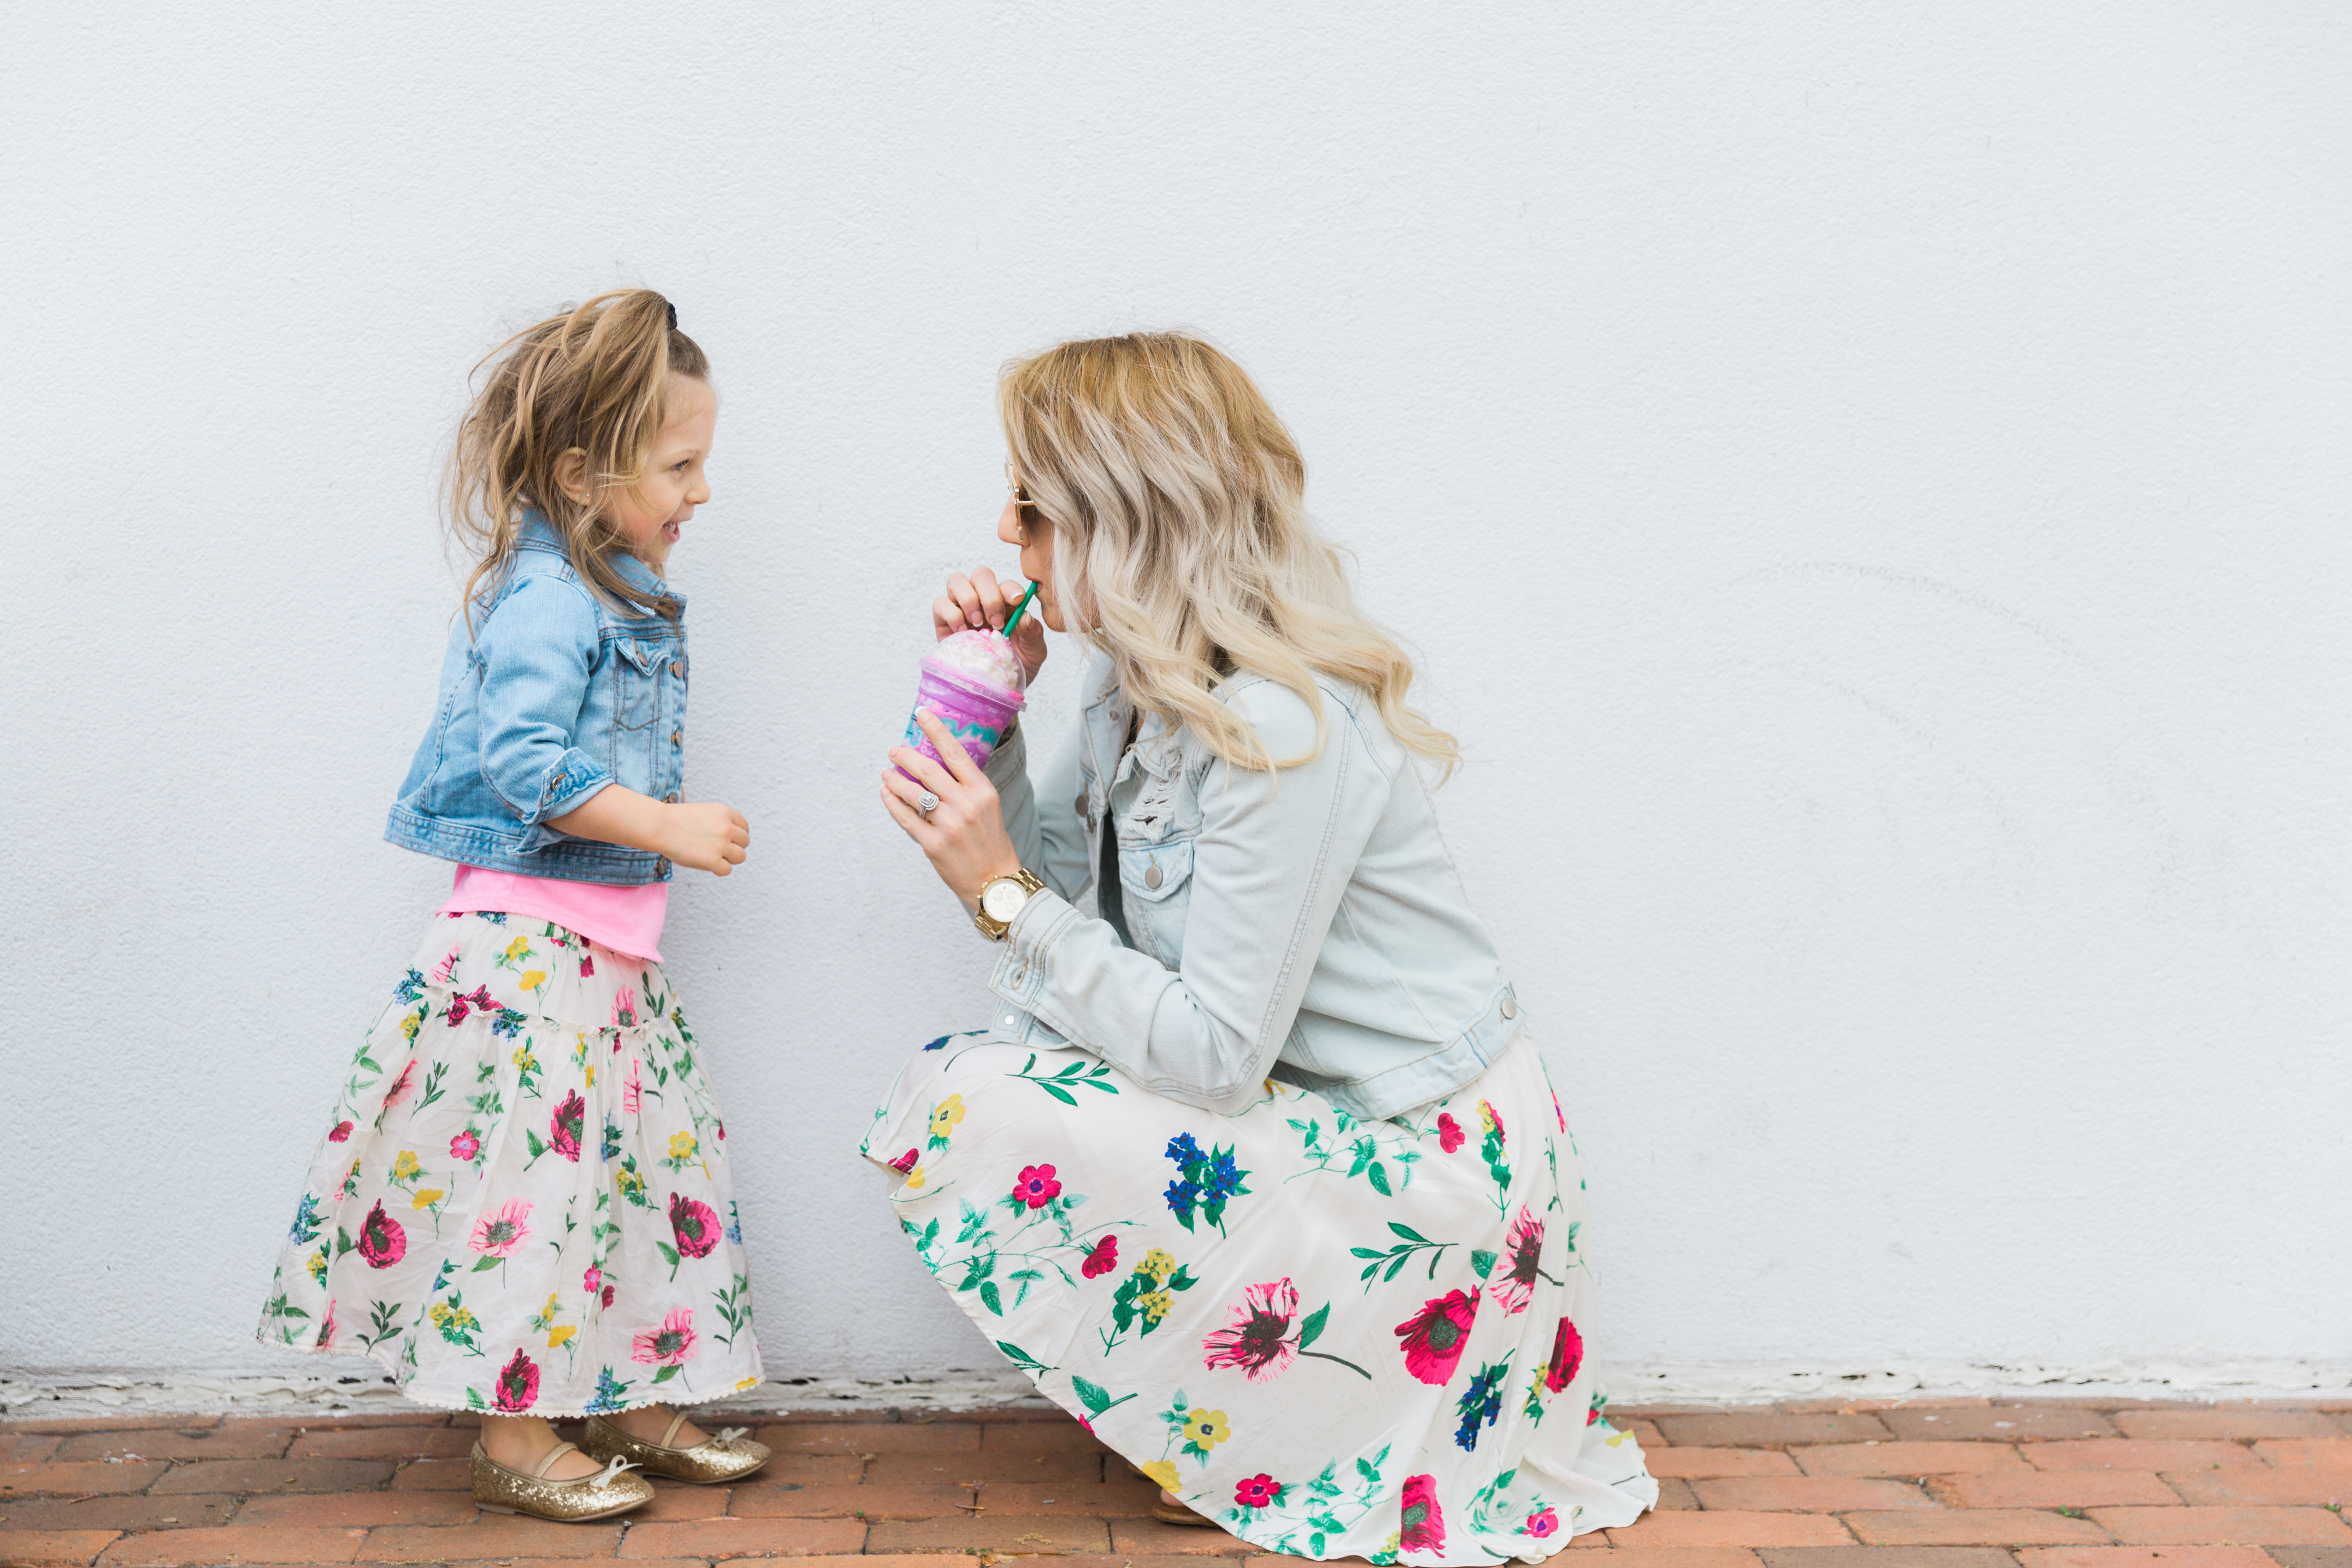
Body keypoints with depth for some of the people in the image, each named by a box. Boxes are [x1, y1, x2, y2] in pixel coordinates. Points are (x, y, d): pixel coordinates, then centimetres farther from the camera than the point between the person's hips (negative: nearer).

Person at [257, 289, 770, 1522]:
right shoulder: (547, 597, -17)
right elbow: (526, 760, -24)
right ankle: (513, 1439, 12)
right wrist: (670, 828, -22)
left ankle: (635, 1407, 26)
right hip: (532, 940, -10)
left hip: (608, 937, 10)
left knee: (654, 1155, 13)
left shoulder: (614, 589, 14)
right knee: (531, 1165, -3)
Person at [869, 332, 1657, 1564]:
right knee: (948, 1084, 5)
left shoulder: (1281, 730, -27)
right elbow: (1057, 882, 6)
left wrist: (1002, 894, -22)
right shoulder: (1135, 674, 1)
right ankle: (1232, 1420, 15)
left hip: (1429, 1166, -9)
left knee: (975, 1121, -18)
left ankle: (1256, 1463, 3)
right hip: (1308, 1105, 9)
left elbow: (1215, 1056, -26)